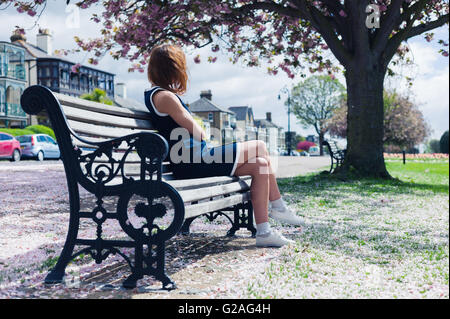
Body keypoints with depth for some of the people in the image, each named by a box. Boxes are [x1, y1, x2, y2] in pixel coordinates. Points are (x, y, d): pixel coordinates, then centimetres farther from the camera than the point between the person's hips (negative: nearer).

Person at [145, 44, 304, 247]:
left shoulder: (153, 94, 19)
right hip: (195, 161, -11)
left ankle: (263, 232, 6)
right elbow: (199, 134, -10)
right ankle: (278, 207, 7)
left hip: (191, 161, 11)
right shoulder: (165, 96, -13)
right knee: (259, 148, -6)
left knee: (260, 165, 5)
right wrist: (202, 133, 8)